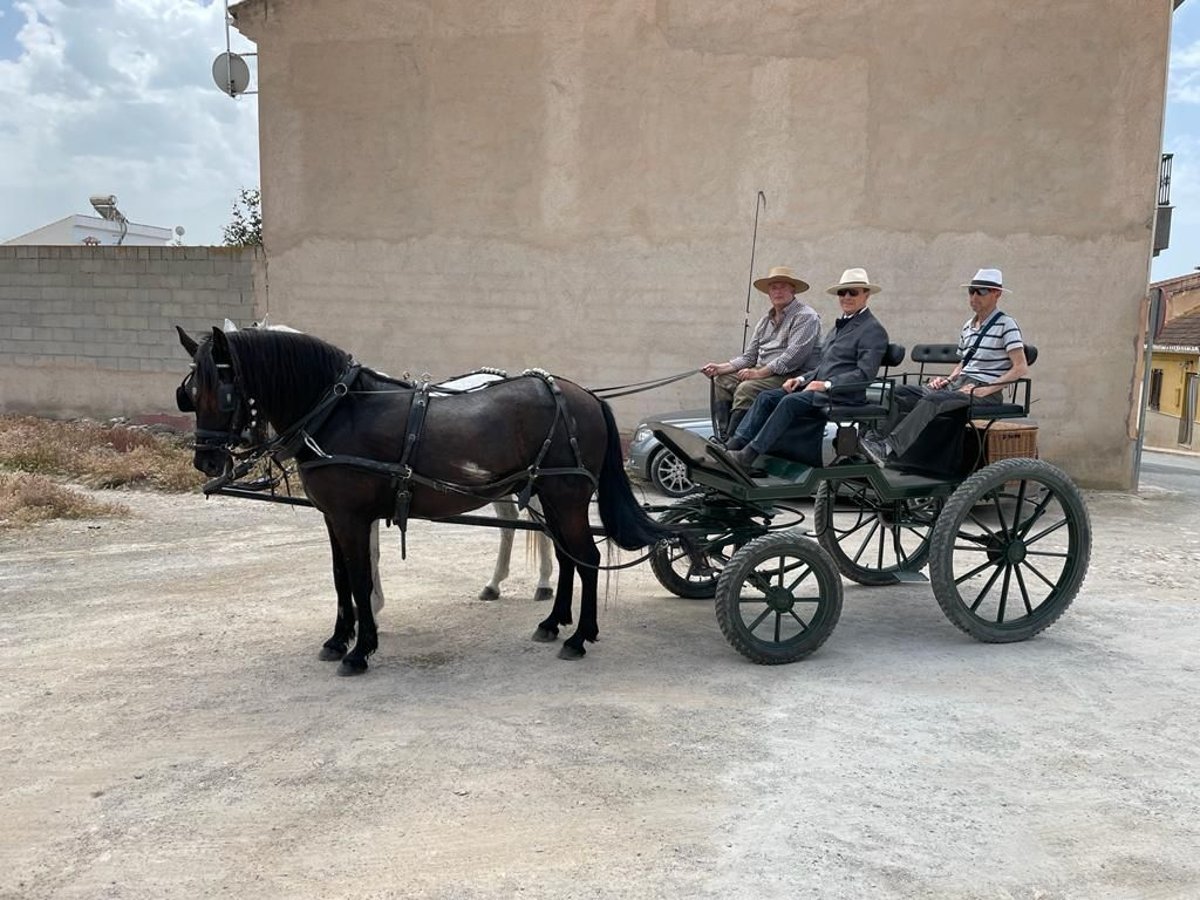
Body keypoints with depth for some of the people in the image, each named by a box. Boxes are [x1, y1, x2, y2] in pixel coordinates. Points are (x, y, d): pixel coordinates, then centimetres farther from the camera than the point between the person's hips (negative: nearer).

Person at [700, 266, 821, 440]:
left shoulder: (805, 316, -6)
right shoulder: (766, 320, 20)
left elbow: (793, 357, -18)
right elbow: (749, 357, 18)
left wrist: (760, 373, -20)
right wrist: (721, 368, 2)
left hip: (791, 376, -9)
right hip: (762, 372, 9)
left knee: (746, 388, -29)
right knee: (721, 381, -5)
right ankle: (722, 438, -10)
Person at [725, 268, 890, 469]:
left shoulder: (873, 330, -5)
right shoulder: (840, 325, 24)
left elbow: (865, 374, -15)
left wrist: (826, 385, -21)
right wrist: (802, 379, 6)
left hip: (843, 395, -9)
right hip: (819, 388, 9)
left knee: (790, 402, -30)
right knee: (766, 397, -9)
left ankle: (749, 455, -31)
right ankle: (733, 446, -17)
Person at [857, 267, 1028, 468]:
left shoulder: (1006, 324, -4)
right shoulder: (968, 326, 19)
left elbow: (1021, 368, -12)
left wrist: (985, 390, -20)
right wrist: (947, 379, 6)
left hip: (986, 393, -8)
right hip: (959, 384, 8)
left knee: (930, 401, -33)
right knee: (901, 393, -9)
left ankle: (889, 450, -41)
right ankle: (877, 441, -21)